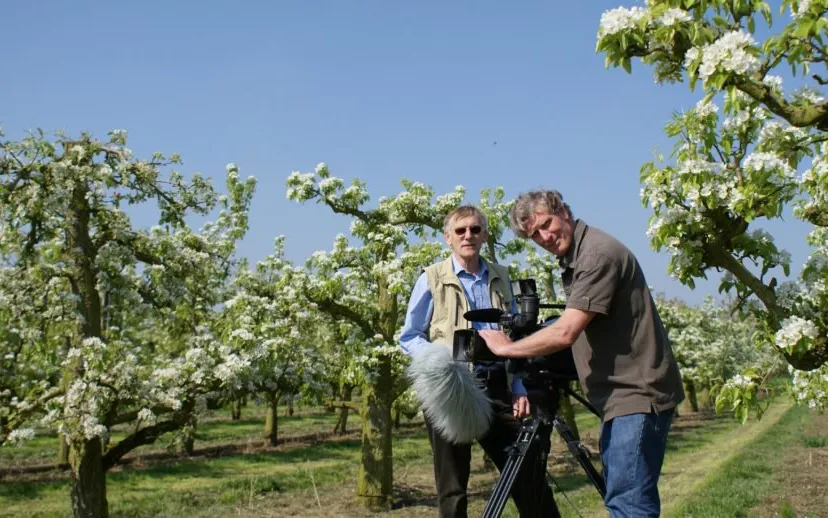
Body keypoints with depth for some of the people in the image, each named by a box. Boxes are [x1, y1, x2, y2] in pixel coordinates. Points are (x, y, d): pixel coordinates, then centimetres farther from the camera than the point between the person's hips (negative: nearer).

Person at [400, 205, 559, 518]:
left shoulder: (501, 278, 13)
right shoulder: (432, 279, 1)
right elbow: (409, 338, 4)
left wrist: (519, 390, 7)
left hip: (496, 386, 3)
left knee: (528, 474, 1)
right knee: (452, 487, 4)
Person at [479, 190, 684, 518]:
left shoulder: (599, 254, -17)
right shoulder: (573, 260, 15)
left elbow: (565, 333, -23)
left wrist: (506, 347, -12)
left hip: (638, 393, -10)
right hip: (621, 393, 10)